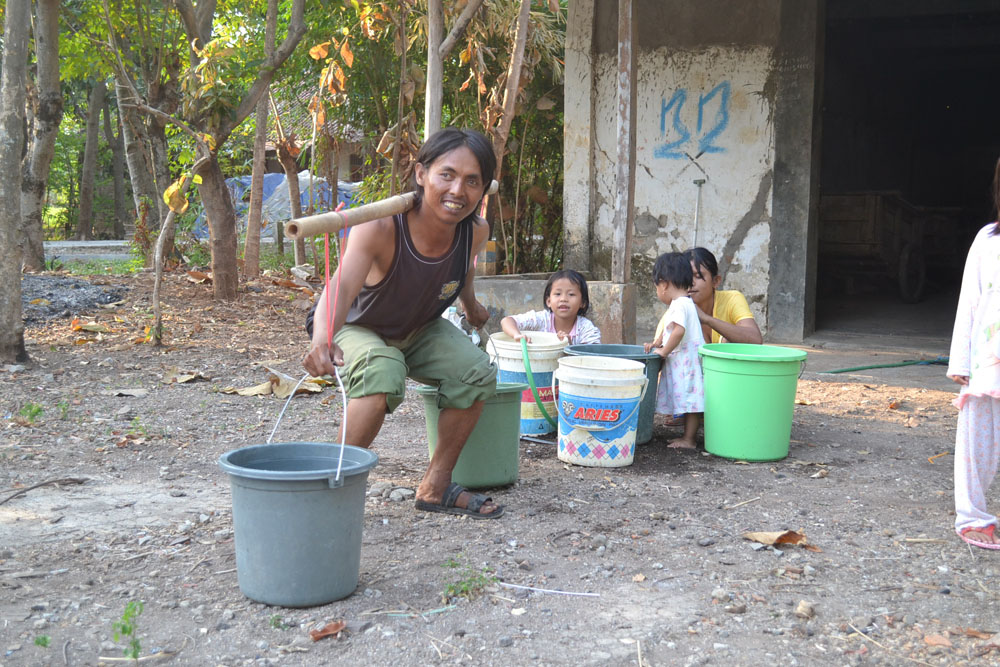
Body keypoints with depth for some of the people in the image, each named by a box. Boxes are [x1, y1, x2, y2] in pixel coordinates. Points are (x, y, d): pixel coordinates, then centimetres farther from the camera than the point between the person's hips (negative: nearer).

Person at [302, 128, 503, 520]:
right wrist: (322, 341, -73)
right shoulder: (380, 228, -38)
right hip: (361, 329, -5)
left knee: (477, 374, -16)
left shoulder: (475, 232, -22)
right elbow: (341, 287, -53)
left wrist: (472, 306, 24)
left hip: (420, 332, 5)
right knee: (383, 375, -36)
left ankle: (434, 487, 0)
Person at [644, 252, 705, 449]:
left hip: (686, 361, -10)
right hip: (681, 361, 10)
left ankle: (688, 440, -1)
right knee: (689, 402, 13)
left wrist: (664, 351, -19)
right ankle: (687, 436, 19)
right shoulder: (685, 303, 17)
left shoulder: (679, 305, -17)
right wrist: (656, 343, 16)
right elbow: (668, 329, 27)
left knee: (689, 402, -5)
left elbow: (678, 331, -30)